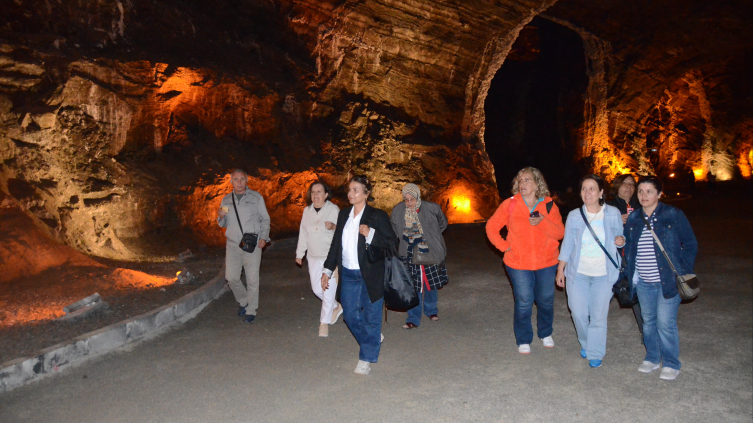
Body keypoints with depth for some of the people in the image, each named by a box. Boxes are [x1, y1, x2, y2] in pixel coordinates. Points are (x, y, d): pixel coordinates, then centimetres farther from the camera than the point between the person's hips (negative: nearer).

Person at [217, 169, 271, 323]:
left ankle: (251, 310, 11)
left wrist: (264, 237, -7)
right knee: (231, 277, 1)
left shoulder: (256, 197, 4)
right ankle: (243, 301, 27)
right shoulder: (226, 200, 13)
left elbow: (265, 219, 7)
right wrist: (221, 217, -4)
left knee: (252, 279, -2)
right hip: (232, 245, 3)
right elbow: (223, 224, 19)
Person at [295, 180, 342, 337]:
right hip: (314, 257, 5)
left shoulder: (334, 209, -7)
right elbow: (303, 233, 15)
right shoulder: (307, 211, 8)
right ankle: (336, 307, 37)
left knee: (329, 290, -4)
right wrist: (300, 253, 18)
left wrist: (333, 227, -29)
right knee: (317, 288, 11)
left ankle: (325, 322, 11)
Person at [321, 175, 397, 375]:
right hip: (348, 275, 6)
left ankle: (366, 359, 19)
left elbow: (391, 243, -10)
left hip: (371, 276, -5)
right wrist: (328, 269, 13)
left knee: (371, 317, 5)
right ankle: (375, 339, 38)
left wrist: (371, 235, -23)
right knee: (350, 315, 11)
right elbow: (336, 244, 14)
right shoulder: (343, 214, 8)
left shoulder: (378, 216, -8)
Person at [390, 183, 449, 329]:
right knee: (413, 286, 1)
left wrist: (431, 235, 5)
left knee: (431, 284, 14)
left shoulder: (431, 208, -11)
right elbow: (392, 231, 10)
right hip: (409, 255, 0)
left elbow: (443, 223, 8)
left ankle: (431, 310, 38)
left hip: (429, 252, 0)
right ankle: (413, 318, 11)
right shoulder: (397, 211, -7)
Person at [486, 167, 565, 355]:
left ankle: (545, 333, 38)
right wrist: (504, 245, -6)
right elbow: (491, 226, 2)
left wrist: (542, 222, -22)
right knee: (523, 303, 1)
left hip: (546, 263, 2)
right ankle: (523, 340, 20)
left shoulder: (549, 205, 0)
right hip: (519, 263, -1)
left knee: (546, 301, 12)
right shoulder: (510, 204, -4)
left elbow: (560, 233, -6)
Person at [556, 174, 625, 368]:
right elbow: (567, 244, 6)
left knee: (599, 316, -1)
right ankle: (585, 344, 31)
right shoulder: (574, 216, 0)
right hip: (577, 273, 1)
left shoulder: (613, 214, -1)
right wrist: (560, 269, 6)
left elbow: (619, 238, 11)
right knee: (578, 313, 4)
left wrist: (621, 241, -14)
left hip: (603, 274, -1)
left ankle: (595, 354, 17)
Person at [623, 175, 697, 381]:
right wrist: (630, 274, 8)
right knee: (648, 321, 13)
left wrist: (683, 272, -8)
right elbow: (628, 248, 15)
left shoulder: (674, 215, -7)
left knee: (665, 322, -3)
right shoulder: (633, 219, 5)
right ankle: (652, 358, 30)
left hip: (668, 280, -4)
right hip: (643, 282, 4)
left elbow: (690, 245, -2)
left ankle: (671, 364, 15)